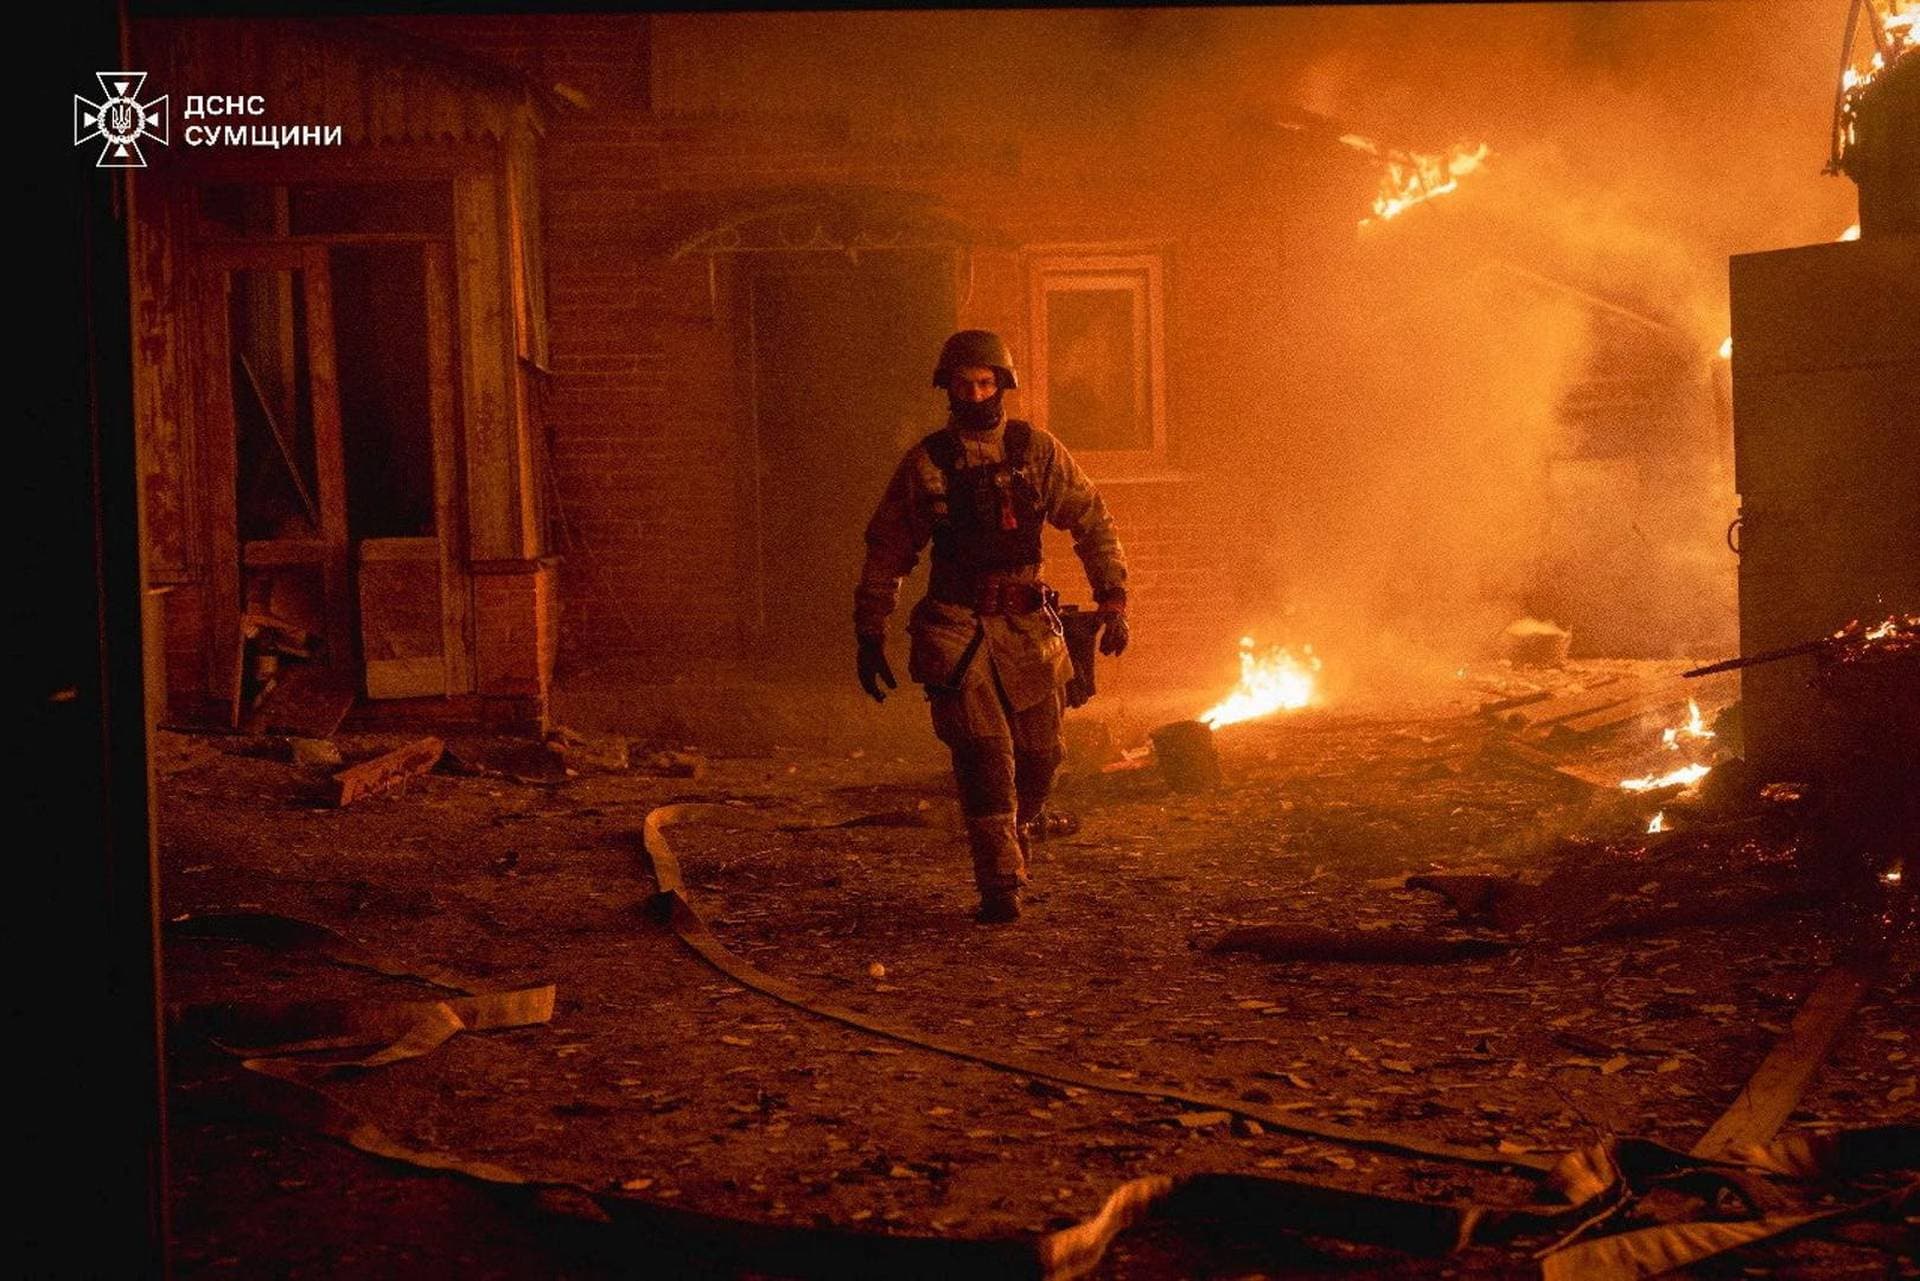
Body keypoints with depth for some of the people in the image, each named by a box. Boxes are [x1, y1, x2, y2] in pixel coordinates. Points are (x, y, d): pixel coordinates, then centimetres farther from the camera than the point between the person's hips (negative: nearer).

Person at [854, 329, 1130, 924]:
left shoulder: (1039, 452, 4)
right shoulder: (925, 463, 1)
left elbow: (1093, 523, 7)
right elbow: (885, 552, 6)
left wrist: (1113, 600, -2)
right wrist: (870, 637, 5)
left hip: (1027, 627, 2)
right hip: (956, 628, -2)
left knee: (1039, 752, 5)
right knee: (983, 750, -14)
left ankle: (1012, 832, 36)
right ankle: (1000, 885, -9)